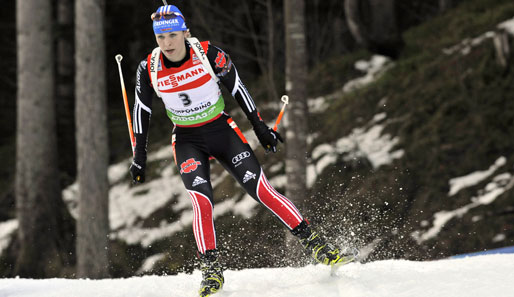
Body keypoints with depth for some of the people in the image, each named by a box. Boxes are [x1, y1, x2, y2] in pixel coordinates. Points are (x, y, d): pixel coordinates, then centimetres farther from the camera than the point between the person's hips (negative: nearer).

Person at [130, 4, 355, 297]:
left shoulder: (209, 54, -17)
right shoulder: (149, 69, -12)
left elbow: (237, 88, -5)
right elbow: (142, 110, 1)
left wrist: (260, 127, 0)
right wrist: (139, 156, 4)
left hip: (222, 130, -1)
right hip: (188, 141, 1)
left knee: (262, 190, -10)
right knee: (202, 202, -21)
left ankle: (317, 245, -4)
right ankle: (211, 270, -11)